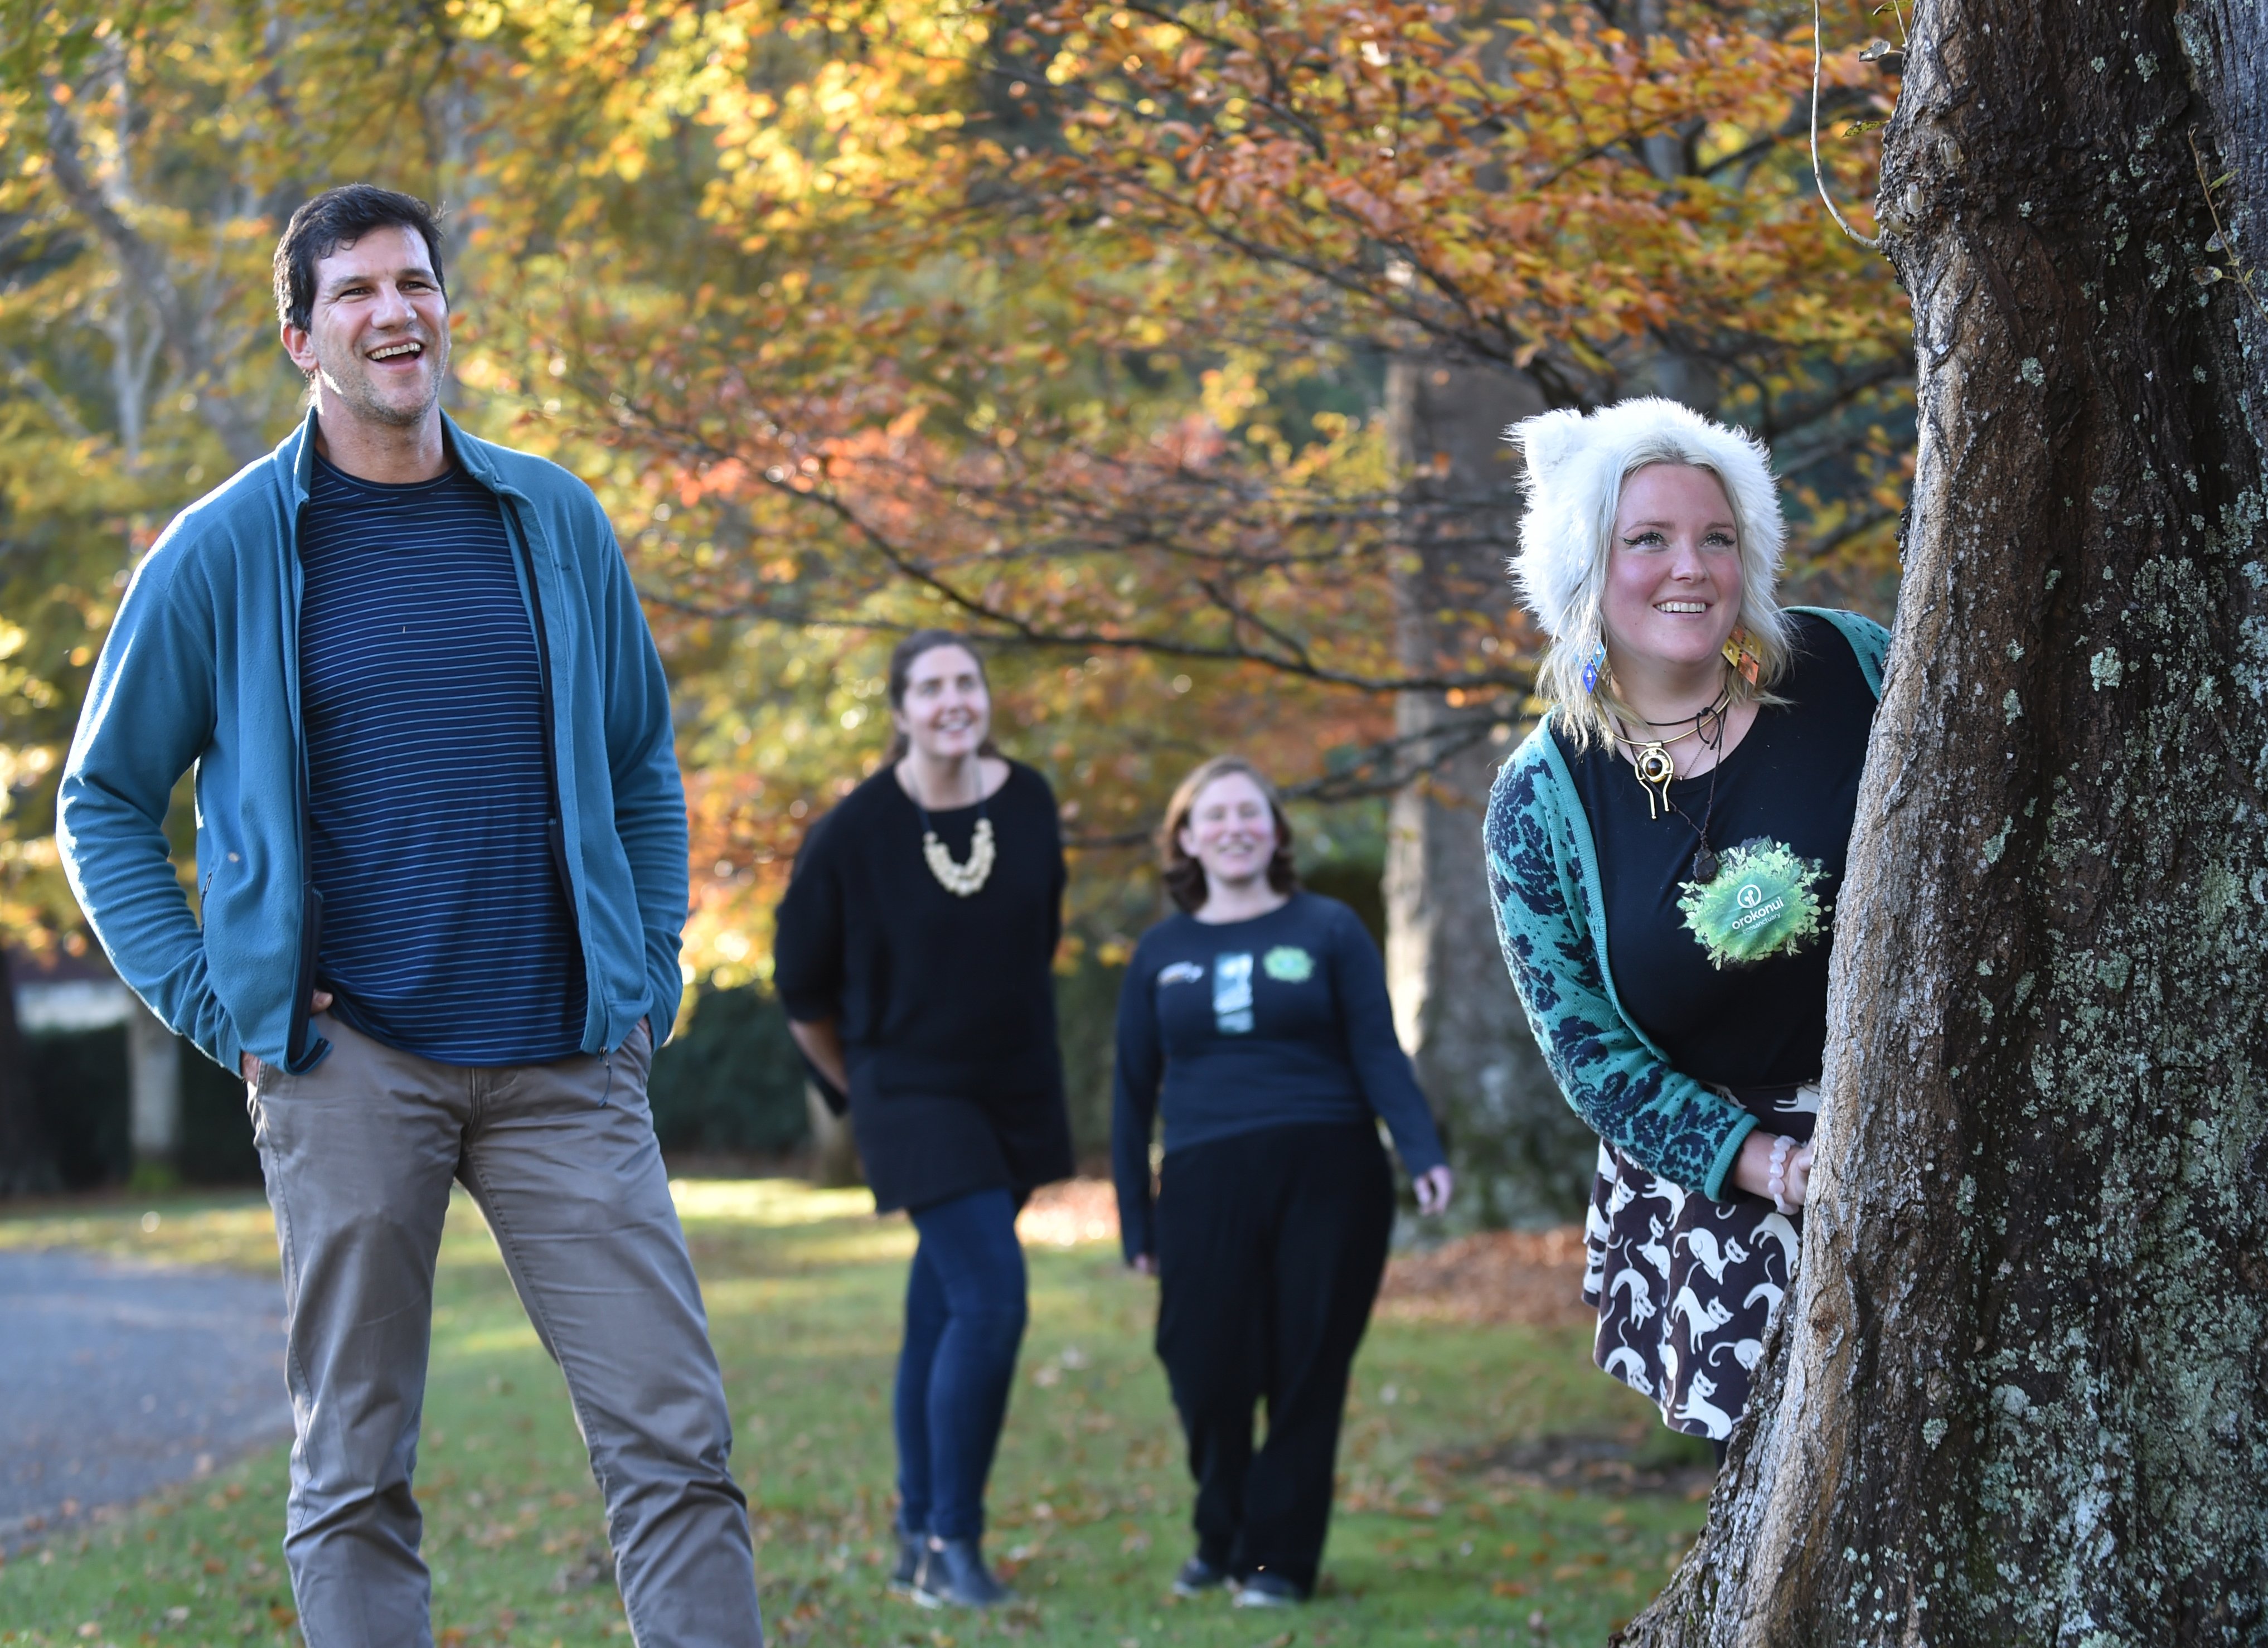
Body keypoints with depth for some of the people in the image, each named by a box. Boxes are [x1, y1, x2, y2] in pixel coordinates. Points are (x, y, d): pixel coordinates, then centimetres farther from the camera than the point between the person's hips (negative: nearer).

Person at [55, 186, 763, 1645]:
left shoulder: (555, 524, 9)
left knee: (675, 1437, -4)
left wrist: (650, 976, 9)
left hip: (566, 1060, 2)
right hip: (349, 1064, -2)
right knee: (354, 1470, 2)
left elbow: (642, 765, 19)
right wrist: (212, 1000, -2)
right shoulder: (224, 553, 1)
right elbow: (105, 804, 8)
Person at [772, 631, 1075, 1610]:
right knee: (991, 1299, -17)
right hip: (915, 1098, -5)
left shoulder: (1029, 805, -1)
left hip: (1015, 1090, 5)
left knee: (941, 1313, 13)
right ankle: (949, 1541, -7)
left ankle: (921, 1543, 22)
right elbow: (803, 988, -1)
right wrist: (863, 1085, 9)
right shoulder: (856, 831, -14)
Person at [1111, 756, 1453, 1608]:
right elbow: (1134, 1095, 17)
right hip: (1206, 1186, 1)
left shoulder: (1327, 930, 7)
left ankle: (1278, 1557, 11)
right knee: (1209, 1375, -5)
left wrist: (1423, 1153, -15)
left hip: (1327, 1178, -1)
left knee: (1306, 1376, -1)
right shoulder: (1160, 954, 13)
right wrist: (1134, 1224, 14)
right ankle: (1220, 1540, 19)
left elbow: (1379, 1054, 1)